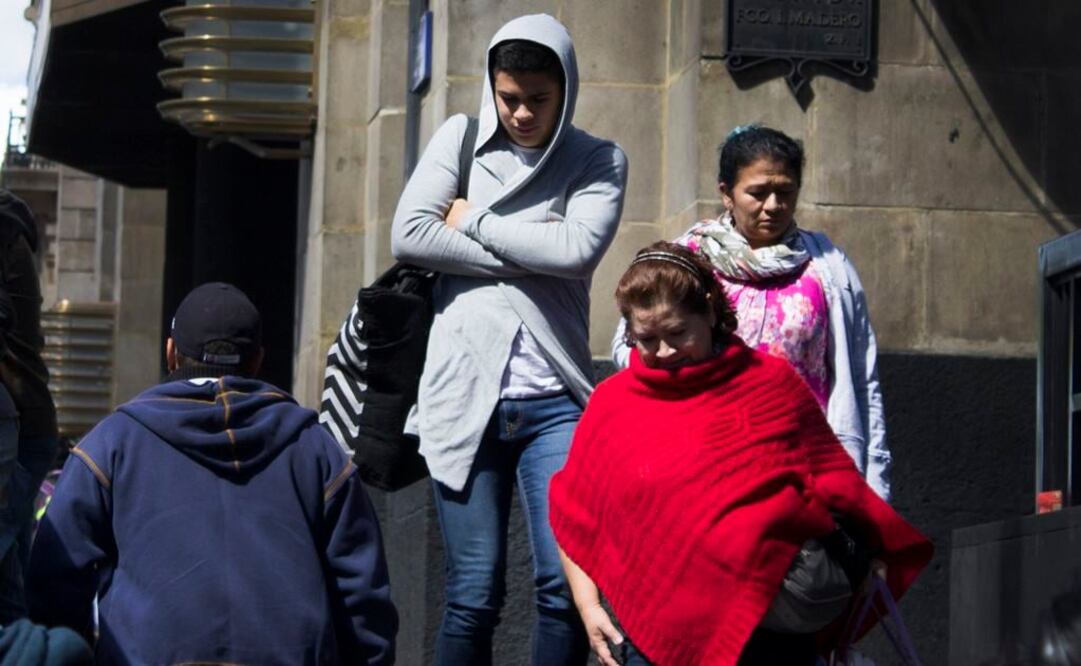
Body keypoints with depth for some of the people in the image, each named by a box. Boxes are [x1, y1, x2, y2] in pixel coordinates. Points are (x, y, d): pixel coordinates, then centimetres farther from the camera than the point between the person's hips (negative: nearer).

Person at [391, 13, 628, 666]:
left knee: (567, 585, -9)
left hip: (556, 402, 0)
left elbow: (579, 248, -11)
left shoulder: (598, 162, 8)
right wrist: (528, 257, -6)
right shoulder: (460, 139, 9)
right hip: (465, 396, 0)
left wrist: (472, 222, -4)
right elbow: (410, 235, -5)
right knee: (474, 596, -1)